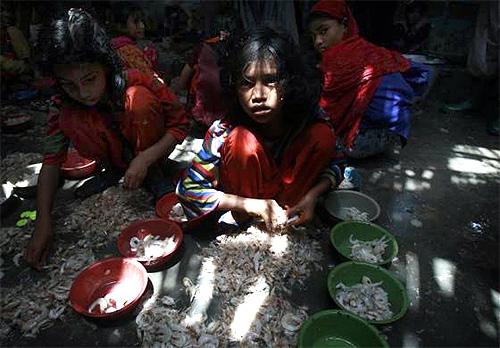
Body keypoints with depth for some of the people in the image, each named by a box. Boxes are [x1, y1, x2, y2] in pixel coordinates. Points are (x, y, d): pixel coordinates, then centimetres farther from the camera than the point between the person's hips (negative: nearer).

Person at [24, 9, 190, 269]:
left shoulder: (138, 84, -27)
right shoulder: (64, 107, -19)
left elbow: (180, 124, -21)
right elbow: (52, 160, -19)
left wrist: (145, 159, -34)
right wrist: (43, 223, -28)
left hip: (152, 150, -2)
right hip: (116, 153, 2)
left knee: (140, 100, -31)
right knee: (72, 121, -27)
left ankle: (154, 174, -10)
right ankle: (114, 170, 1)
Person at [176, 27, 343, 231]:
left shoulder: (310, 119, -21)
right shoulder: (226, 130, -28)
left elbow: (333, 166, -4)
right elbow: (188, 189, -23)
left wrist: (312, 194, -25)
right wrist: (252, 204, -30)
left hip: (289, 196, 3)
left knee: (322, 136, -20)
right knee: (245, 141, -30)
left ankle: (283, 220, -7)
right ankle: (245, 221, -7)